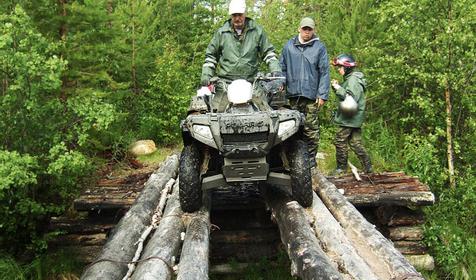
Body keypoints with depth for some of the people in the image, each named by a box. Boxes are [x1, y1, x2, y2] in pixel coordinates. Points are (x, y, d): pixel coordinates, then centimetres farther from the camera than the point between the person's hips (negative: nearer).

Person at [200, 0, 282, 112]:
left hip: (251, 81, 0)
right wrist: (206, 75, 5)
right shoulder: (221, 33, 11)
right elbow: (211, 55, 17)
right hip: (225, 81, 0)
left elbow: (268, 52, 15)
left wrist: (275, 70, 1)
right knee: (218, 111, -12)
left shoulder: (257, 31, 10)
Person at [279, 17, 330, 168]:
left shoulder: (319, 47, 5)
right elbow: (282, 68, 15)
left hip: (311, 94, -2)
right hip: (293, 93, 3)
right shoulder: (289, 45, 12)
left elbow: (324, 72, 1)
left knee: (311, 128, -3)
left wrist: (323, 94, -5)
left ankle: (310, 158, 5)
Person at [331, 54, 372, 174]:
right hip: (354, 119, 10)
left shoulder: (353, 79, -15)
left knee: (340, 141, -1)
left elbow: (351, 98, -24)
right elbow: (344, 95, 21)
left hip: (349, 118, -10)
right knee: (355, 142, 12)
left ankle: (341, 167, 8)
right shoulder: (350, 78, 18)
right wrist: (337, 87, 6)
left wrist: (338, 88, -19)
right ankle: (367, 166, 16)